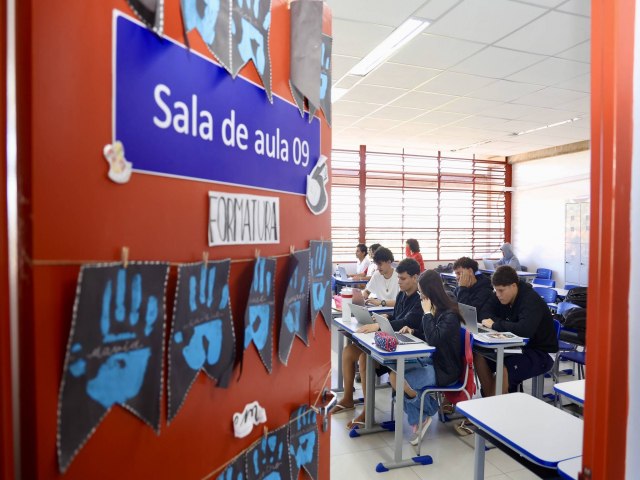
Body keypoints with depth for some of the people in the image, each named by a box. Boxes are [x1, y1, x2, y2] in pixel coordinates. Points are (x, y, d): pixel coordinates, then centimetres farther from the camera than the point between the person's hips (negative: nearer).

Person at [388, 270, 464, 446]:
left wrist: (427, 312, -22)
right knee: (393, 374, -12)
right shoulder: (433, 309, 4)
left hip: (445, 369, -8)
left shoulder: (449, 314, -18)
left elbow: (433, 339, -30)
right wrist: (413, 331, -1)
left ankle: (428, 410, 7)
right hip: (429, 360, 8)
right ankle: (417, 421, -2)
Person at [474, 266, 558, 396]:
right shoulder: (501, 296, 0)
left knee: (503, 370, -31)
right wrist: (501, 324, -20)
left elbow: (525, 329, -39)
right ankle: (488, 399, 0)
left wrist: (495, 325, -28)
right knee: (479, 355, -10)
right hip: (516, 346, 8)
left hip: (540, 352, -8)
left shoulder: (531, 300, -23)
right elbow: (485, 314, -2)